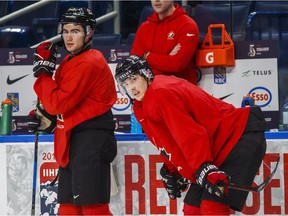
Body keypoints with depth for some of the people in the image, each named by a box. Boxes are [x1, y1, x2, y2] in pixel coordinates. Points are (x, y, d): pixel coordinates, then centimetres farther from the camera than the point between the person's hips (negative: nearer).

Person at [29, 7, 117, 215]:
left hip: (91, 139, -10)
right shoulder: (70, 61, 16)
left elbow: (58, 103, -19)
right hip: (74, 139, 10)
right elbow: (62, 101, 24)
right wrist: (45, 117, 6)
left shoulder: (88, 63, -16)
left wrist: (43, 71, -10)